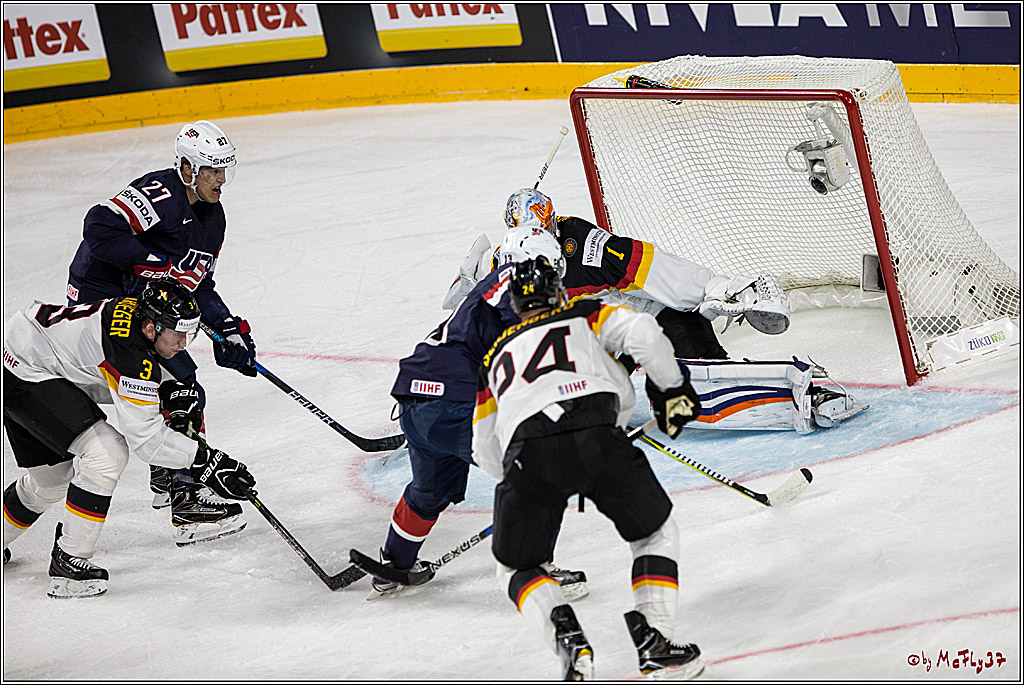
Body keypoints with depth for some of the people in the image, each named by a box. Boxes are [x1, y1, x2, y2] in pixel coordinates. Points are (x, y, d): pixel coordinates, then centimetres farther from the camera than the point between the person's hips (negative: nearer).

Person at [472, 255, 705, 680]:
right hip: (594, 434, -1)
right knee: (655, 534, 23)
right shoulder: (585, 316, 27)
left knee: (516, 569, 21)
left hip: (524, 454, 1)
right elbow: (643, 334, 6)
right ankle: (654, 641, 6)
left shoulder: (498, 354, 36)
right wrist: (671, 388, 19)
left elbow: (485, 452, 38)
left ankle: (567, 640, -5)